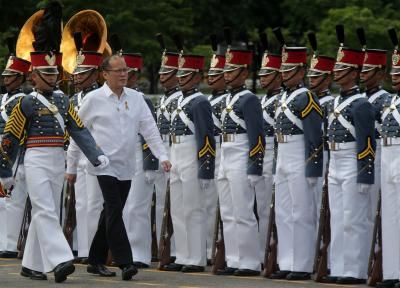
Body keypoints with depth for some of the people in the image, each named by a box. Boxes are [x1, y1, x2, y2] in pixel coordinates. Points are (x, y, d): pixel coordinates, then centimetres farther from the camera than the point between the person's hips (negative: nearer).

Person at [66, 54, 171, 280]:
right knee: (114, 211, -14)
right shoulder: (94, 99, -3)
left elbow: (150, 129, 6)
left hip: (127, 166, 5)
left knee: (111, 214, 10)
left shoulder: (136, 98, 7)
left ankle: (97, 260, 20)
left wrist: (162, 156, -5)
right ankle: (125, 262, -18)